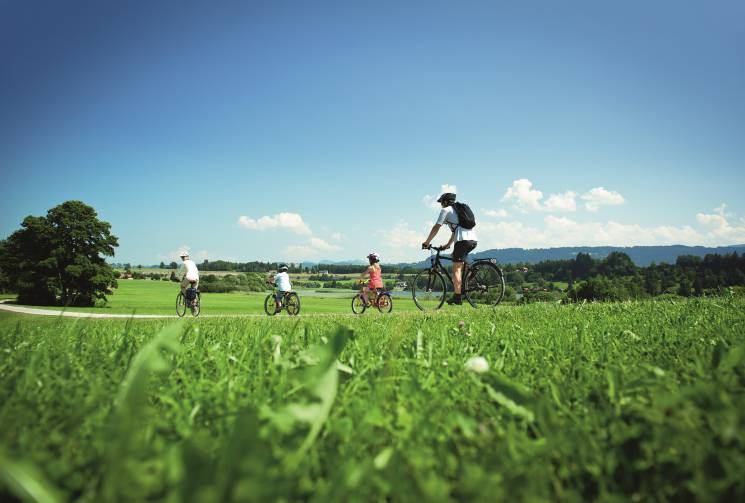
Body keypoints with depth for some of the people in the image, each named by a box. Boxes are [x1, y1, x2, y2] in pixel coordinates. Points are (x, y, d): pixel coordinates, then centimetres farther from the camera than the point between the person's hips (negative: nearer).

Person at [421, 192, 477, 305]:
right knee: (459, 264, 25)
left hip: (463, 240, -8)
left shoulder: (446, 210, 8)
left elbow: (436, 228, 4)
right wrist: (447, 245, 42)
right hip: (473, 240, 8)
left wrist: (426, 242, 11)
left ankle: (457, 298, -9)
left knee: (456, 269, -5)